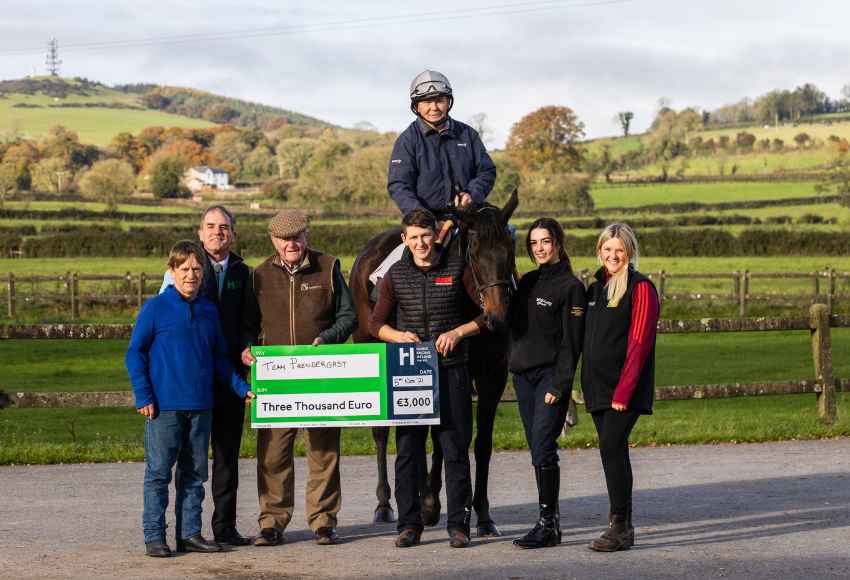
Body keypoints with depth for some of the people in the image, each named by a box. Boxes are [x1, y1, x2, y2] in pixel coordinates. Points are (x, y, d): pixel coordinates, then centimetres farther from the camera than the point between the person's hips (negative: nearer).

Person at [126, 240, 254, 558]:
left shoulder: (209, 310, 10)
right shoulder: (156, 308, -4)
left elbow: (220, 359, 19)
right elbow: (135, 354, -4)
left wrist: (242, 388, 10)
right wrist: (143, 397, -10)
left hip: (200, 406, 5)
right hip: (164, 405, -5)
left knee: (195, 472, 10)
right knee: (158, 471, -1)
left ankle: (190, 533, 18)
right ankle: (154, 536, 5)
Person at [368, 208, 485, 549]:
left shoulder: (457, 268, 0)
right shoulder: (396, 274, 5)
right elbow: (376, 323, 6)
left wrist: (458, 332, -13)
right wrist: (399, 336, -14)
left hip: (451, 370, -2)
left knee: (455, 449, 1)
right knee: (407, 450, 3)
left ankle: (459, 524, 7)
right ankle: (409, 524, 11)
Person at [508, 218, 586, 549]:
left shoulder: (571, 286, -6)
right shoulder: (527, 282, 14)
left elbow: (571, 342, -11)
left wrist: (559, 385, -15)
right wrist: (513, 365, 8)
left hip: (550, 376, -7)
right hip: (523, 375, 7)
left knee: (542, 449, -11)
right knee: (538, 450, 9)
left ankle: (548, 525, -7)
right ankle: (551, 518, 15)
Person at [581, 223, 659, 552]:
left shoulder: (640, 288, -7)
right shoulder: (596, 288, 16)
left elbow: (638, 343, -14)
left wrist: (623, 390, -20)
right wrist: (587, 384, 10)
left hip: (625, 388, -7)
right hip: (598, 386, 7)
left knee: (612, 448, -14)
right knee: (612, 451, 9)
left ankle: (620, 527, -11)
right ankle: (621, 524, 16)